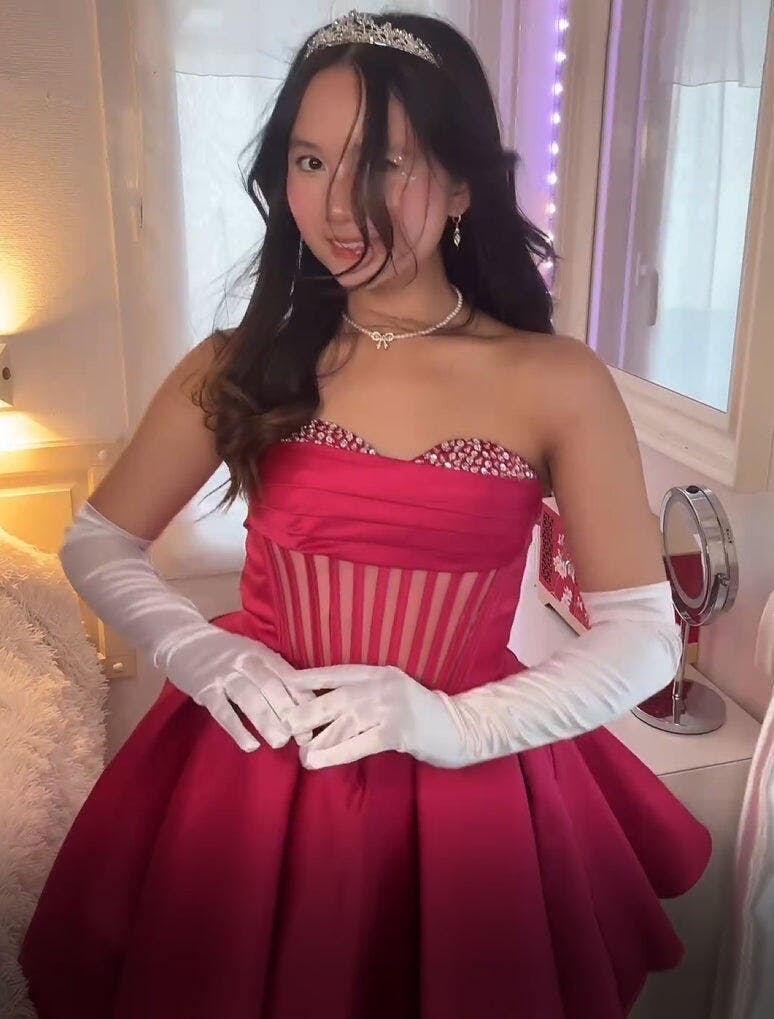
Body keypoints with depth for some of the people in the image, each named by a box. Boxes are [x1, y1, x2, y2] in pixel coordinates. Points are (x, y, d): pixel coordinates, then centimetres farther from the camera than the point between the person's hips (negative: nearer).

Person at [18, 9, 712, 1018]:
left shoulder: (558, 383, -10)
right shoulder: (241, 365, -4)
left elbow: (642, 635, -8)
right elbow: (97, 544, 4)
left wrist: (456, 724, -21)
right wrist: (199, 652, -14)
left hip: (467, 788, -1)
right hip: (252, 772, 2)